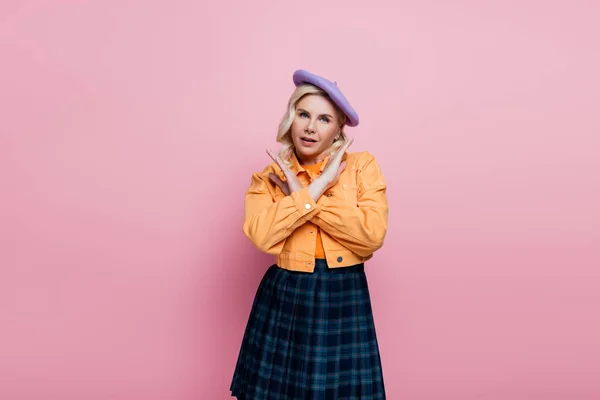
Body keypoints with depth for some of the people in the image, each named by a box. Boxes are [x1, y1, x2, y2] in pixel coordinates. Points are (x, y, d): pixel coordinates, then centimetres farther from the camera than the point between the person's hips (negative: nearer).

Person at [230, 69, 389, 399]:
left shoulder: (362, 166, 1)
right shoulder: (267, 178, 3)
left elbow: (373, 234, -14)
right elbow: (261, 235, -16)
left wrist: (300, 194, -12)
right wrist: (318, 187, -15)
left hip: (344, 298, 0)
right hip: (285, 297, 1)